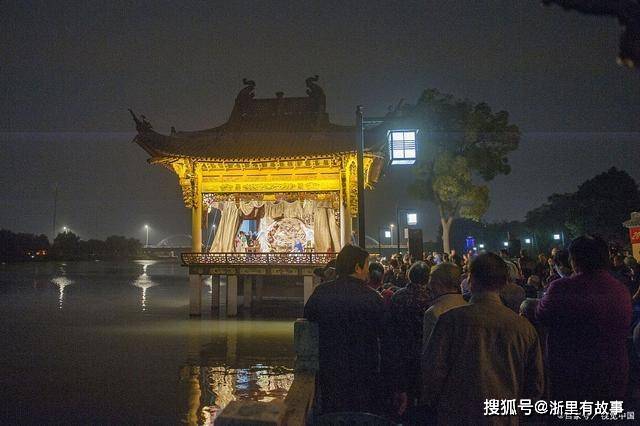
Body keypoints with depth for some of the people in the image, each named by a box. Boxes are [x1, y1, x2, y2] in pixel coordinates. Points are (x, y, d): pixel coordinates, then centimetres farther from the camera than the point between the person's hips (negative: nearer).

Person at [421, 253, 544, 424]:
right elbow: (536, 385, 3)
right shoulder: (525, 327, -6)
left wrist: (432, 406, 3)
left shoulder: (451, 319, -16)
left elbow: (432, 371, -15)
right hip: (505, 419, 3)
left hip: (457, 416, -3)